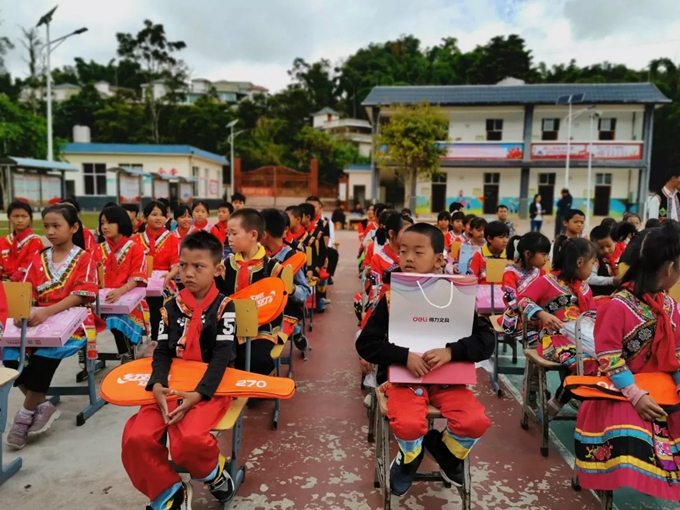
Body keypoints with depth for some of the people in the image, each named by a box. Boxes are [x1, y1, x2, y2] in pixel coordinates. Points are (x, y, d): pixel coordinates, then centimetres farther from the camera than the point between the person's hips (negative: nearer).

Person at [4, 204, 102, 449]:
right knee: (10, 353, -20)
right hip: (39, 321, 5)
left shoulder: (84, 259, -2)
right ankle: (43, 406, -5)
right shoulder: (38, 259, 13)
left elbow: (79, 295, -12)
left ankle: (26, 413, -11)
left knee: (46, 353, -31)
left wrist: (46, 312, -26)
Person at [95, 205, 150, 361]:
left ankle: (127, 359, -12)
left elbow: (137, 278, -10)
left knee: (119, 320, -32)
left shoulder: (135, 248, 0)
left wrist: (120, 291, -29)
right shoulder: (99, 250, 13)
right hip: (104, 299, 4)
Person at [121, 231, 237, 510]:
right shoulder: (171, 307, 7)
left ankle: (216, 472, 5)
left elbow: (221, 357, -12)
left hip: (209, 387, -4)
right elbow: (162, 352, 2)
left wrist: (198, 394, -26)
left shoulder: (224, 307, -5)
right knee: (136, 437, -19)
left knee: (188, 440, -31)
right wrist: (158, 385, -18)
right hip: (171, 385, 4)